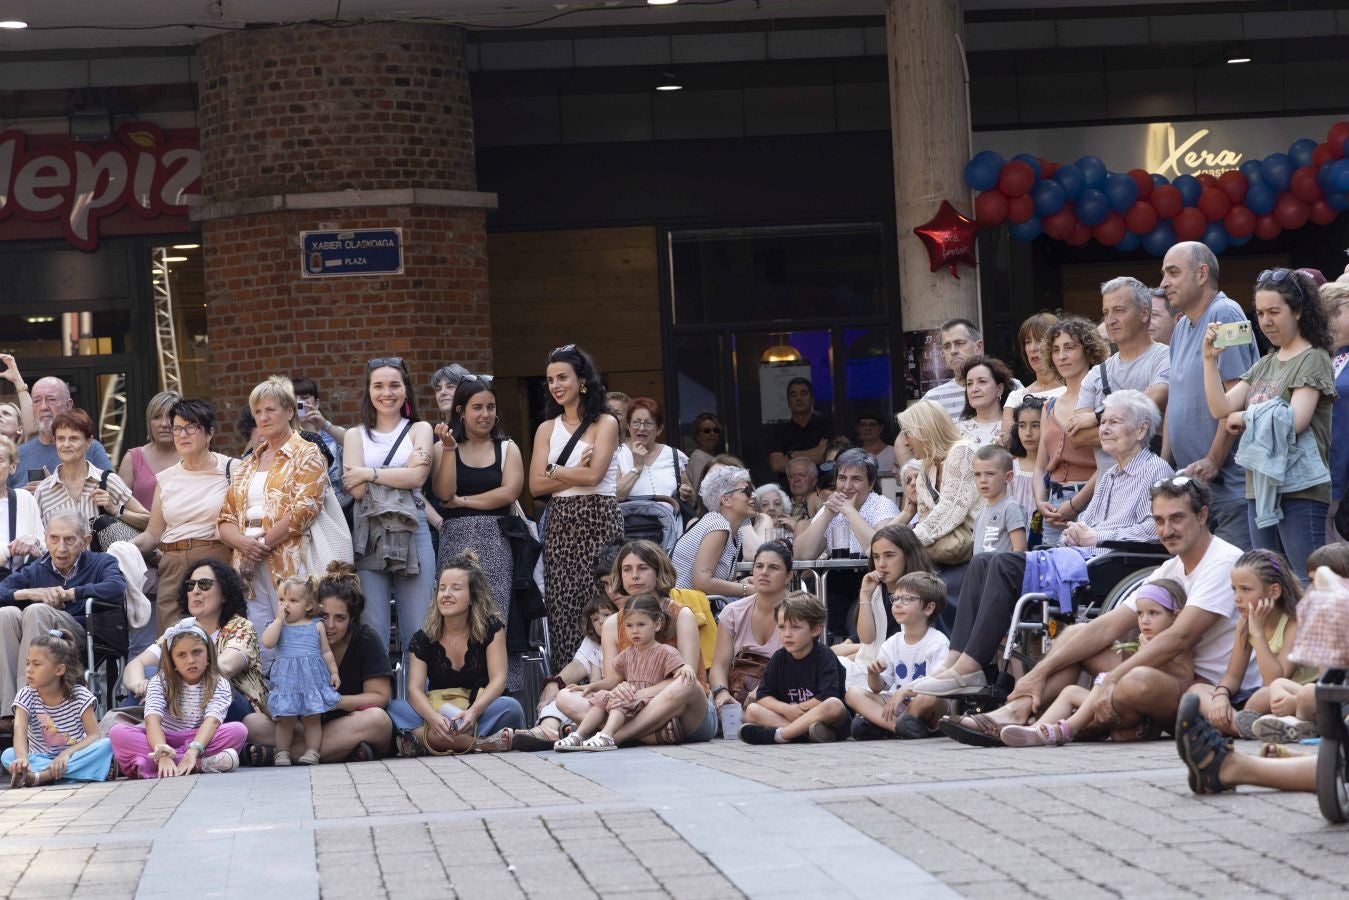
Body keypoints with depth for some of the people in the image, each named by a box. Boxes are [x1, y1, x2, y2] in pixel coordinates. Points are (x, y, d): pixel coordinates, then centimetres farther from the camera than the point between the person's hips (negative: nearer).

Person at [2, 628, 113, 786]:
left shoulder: (79, 695, -6)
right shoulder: (26, 696, -6)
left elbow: (95, 735, -13)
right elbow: (19, 731, -25)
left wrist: (67, 753, -32)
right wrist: (22, 759, -47)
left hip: (74, 756, 0)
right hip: (40, 759, 0)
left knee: (106, 745, -30)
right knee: (8, 755, -26)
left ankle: (37, 777, -38)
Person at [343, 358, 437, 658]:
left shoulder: (419, 430, 12)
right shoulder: (355, 435, 14)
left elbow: (416, 477, -6)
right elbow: (356, 489, -2)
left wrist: (369, 473, -4)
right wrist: (403, 471, -5)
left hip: (411, 534, 0)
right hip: (368, 535, 0)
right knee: (372, 632, -3)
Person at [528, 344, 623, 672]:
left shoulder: (605, 424, 2)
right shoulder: (547, 429, 14)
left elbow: (594, 474, -11)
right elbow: (536, 485, 3)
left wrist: (555, 471, 1)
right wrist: (577, 473, -6)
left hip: (598, 522, -4)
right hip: (560, 524, 4)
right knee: (562, 609, -1)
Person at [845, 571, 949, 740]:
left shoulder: (937, 642, -8)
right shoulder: (892, 643, 9)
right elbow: (878, 688, 7)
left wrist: (904, 691, -31)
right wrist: (874, 674, -16)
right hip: (897, 705, 6)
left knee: (929, 697, -39)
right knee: (853, 693, -13)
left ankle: (877, 723, -22)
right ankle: (899, 726, -32)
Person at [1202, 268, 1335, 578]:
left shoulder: (1313, 360, -4)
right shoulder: (1265, 364, 18)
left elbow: (1294, 420, -16)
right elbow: (1220, 408, 10)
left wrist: (1243, 418, -2)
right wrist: (1210, 358, -2)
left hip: (1299, 491, -8)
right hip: (1261, 491, 8)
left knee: (1308, 585, -10)